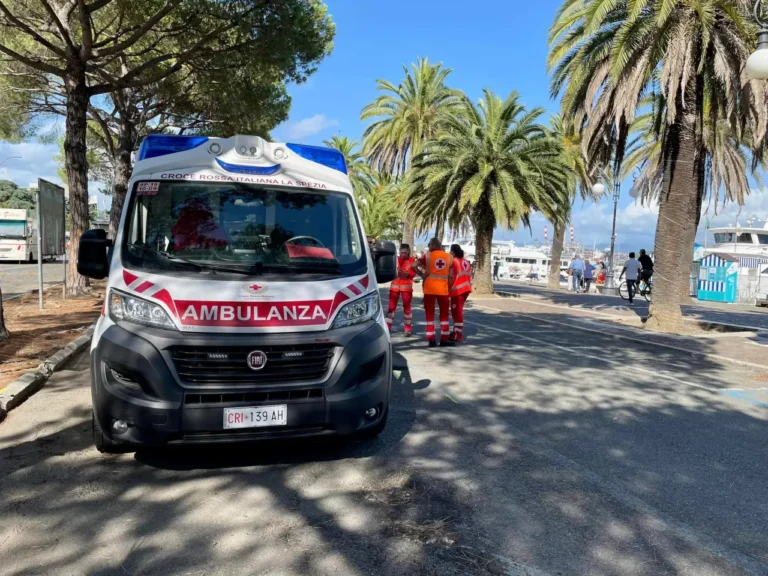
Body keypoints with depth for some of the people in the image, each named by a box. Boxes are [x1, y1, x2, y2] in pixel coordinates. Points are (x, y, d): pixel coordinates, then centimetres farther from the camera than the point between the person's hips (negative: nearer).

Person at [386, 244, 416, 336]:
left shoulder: (412, 260, 2)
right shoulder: (395, 259, 8)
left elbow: (414, 273, -6)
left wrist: (406, 273, -24)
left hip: (407, 286, -1)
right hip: (395, 284, 1)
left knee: (407, 307, 3)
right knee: (392, 306, 0)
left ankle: (408, 329, 10)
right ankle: (387, 327, 2)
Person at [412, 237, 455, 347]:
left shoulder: (428, 255, 0)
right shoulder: (449, 257, 7)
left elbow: (414, 265, -11)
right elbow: (451, 277, 3)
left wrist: (421, 274, 3)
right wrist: (449, 290, 11)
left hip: (430, 288, -1)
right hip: (443, 289, 2)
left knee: (430, 314, 6)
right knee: (444, 314, 14)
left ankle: (431, 340, 4)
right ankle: (444, 339, 13)